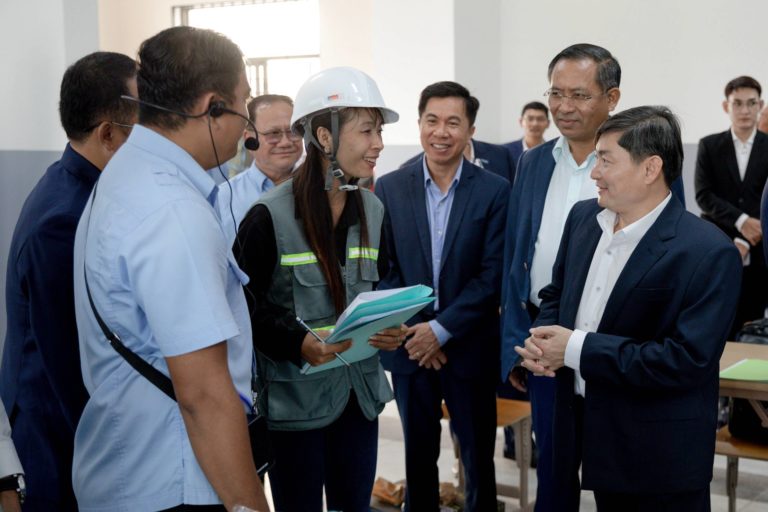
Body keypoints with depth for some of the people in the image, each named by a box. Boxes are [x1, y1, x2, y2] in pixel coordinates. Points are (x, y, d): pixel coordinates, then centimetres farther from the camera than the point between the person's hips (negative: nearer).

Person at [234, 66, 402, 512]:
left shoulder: (372, 210, 6)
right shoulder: (269, 217, -13)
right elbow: (245, 306, -11)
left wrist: (390, 329, -6)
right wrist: (300, 344, -25)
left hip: (360, 391, 6)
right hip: (295, 396, -5)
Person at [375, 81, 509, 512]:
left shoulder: (495, 191, -5)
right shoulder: (389, 188, 0)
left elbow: (492, 276, -9)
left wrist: (441, 328, -15)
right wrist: (413, 331, -11)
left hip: (470, 347, -1)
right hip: (409, 346, 2)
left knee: (478, 459, 11)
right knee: (418, 456, 15)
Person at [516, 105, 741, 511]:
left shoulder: (708, 253, -20)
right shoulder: (583, 216, 3)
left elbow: (688, 359, -25)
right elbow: (556, 294, 15)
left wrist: (578, 349, -23)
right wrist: (541, 340, -8)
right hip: (586, 429, 6)